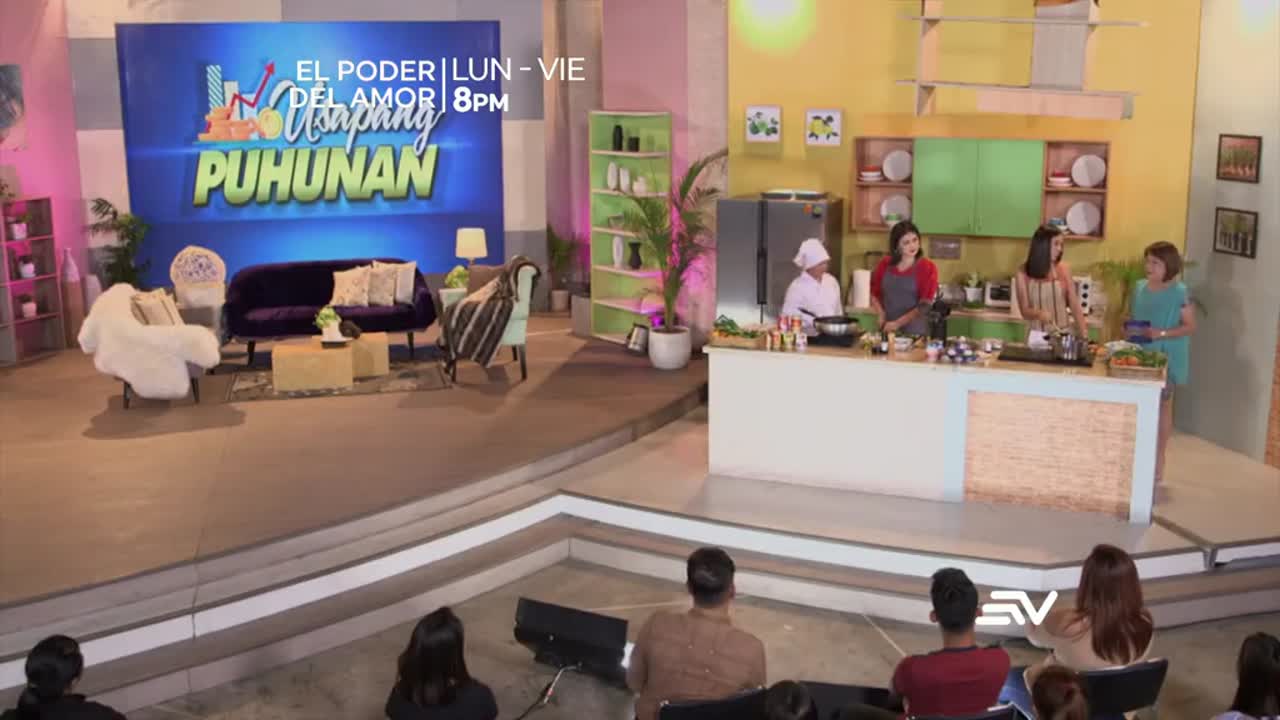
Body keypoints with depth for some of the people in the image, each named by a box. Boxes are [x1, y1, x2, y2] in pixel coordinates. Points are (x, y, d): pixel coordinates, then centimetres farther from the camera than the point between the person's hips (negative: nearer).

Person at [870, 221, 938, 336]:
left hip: (916, 333, -3)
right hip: (888, 330, 3)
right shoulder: (884, 265, 5)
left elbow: (925, 306, -10)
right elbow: (875, 295, 15)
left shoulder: (928, 268, -5)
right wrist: (882, 316, -1)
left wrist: (897, 323, -16)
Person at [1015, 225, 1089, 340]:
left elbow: (1074, 305, 1)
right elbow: (1025, 311, -5)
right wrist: (1038, 313, -26)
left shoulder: (1063, 269, -1)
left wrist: (1083, 332, -8)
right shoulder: (1023, 273, -5)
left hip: (1062, 334, 1)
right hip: (1037, 336, -1)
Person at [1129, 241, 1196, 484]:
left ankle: (1158, 460, 13)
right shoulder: (1140, 287, 5)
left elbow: (1190, 326, -10)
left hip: (1166, 358, -5)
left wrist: (1161, 333, -23)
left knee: (1162, 406, 4)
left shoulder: (1179, 292, -12)